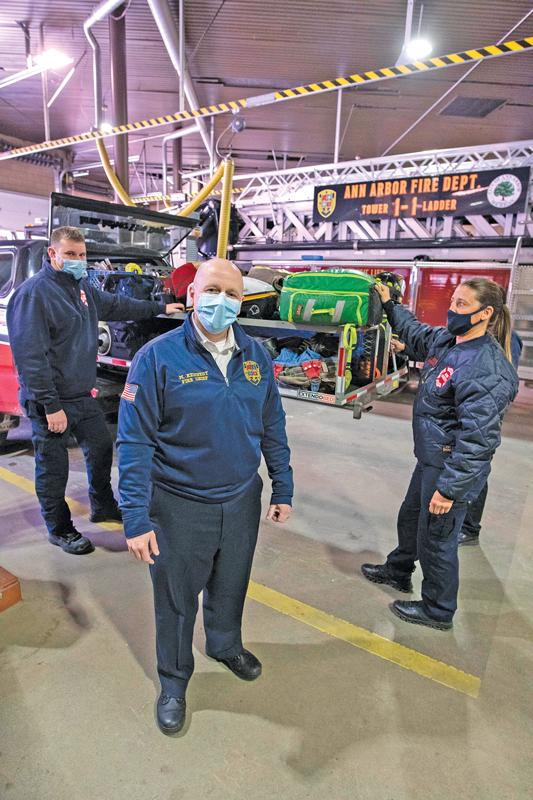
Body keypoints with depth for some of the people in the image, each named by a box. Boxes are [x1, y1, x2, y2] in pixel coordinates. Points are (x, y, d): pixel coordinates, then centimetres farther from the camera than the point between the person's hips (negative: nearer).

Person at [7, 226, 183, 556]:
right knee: (53, 467, 7)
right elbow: (30, 355, -23)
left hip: (84, 395, 9)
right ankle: (59, 529, 26)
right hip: (53, 402, -8)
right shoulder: (33, 293, -18)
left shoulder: (81, 287, 9)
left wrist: (160, 308, 30)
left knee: (101, 448, 19)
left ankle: (103, 505, 41)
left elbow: (116, 305, 26)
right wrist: (51, 406, -25)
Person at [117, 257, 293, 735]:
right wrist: (135, 517, -17)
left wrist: (283, 489, 7)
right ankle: (174, 681, 45)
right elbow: (135, 442, -15)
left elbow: (273, 427, 5)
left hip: (241, 500, 4)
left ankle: (226, 645, 56)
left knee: (230, 586, 25)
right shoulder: (158, 357, -15)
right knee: (177, 598, 17)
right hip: (179, 506, -3)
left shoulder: (257, 356, -2)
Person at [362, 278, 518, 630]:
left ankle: (438, 611, 34)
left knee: (435, 538, 9)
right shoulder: (446, 340, 0)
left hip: (452, 468, -9)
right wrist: (389, 305, 21)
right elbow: (416, 332, 24)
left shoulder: (487, 370, -27)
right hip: (430, 458, 9)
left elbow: (476, 439, -28)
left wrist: (448, 489, -25)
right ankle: (398, 571, 53)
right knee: (410, 517, 27)